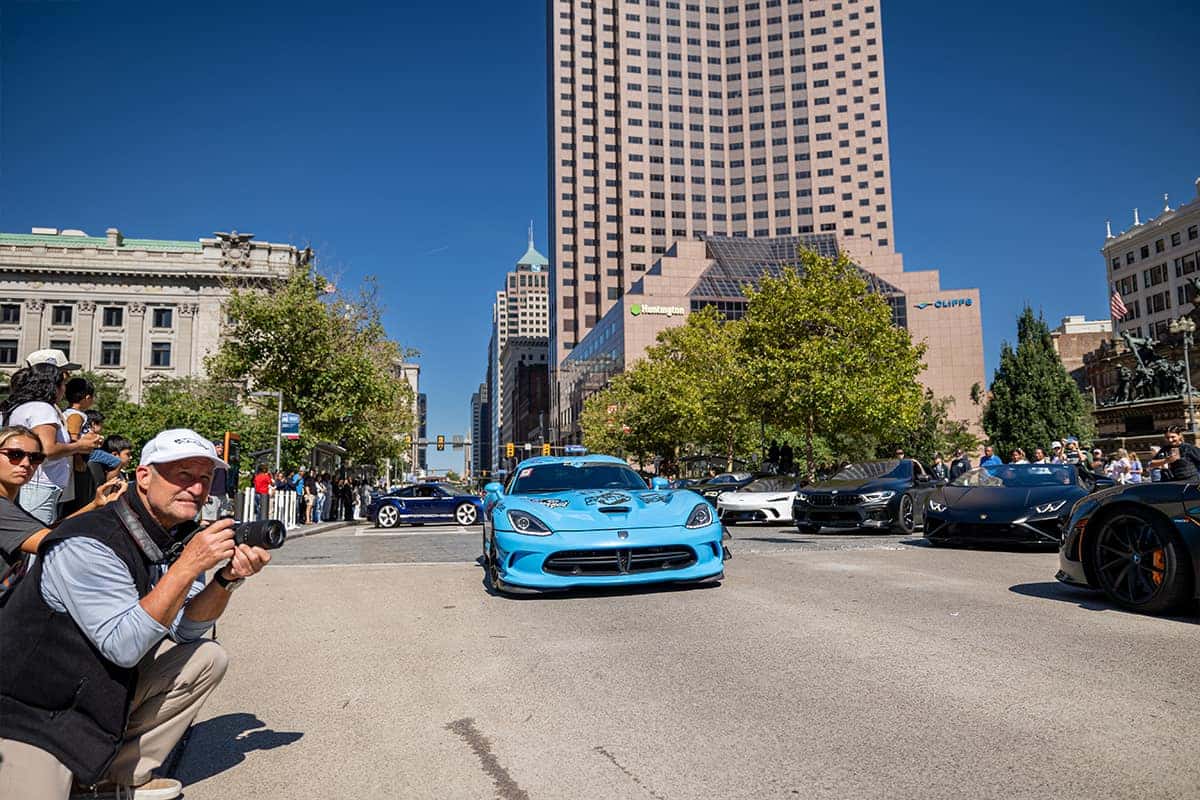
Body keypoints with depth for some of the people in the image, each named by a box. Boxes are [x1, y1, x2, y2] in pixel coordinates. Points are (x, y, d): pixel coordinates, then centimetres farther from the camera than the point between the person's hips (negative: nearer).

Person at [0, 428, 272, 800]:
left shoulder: (175, 538, -1)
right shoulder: (86, 545, -25)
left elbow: (184, 630, -1)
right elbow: (124, 646, -28)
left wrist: (228, 578, -18)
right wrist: (188, 565, -32)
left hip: (105, 690, 8)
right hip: (30, 711, -8)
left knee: (208, 658, -3)